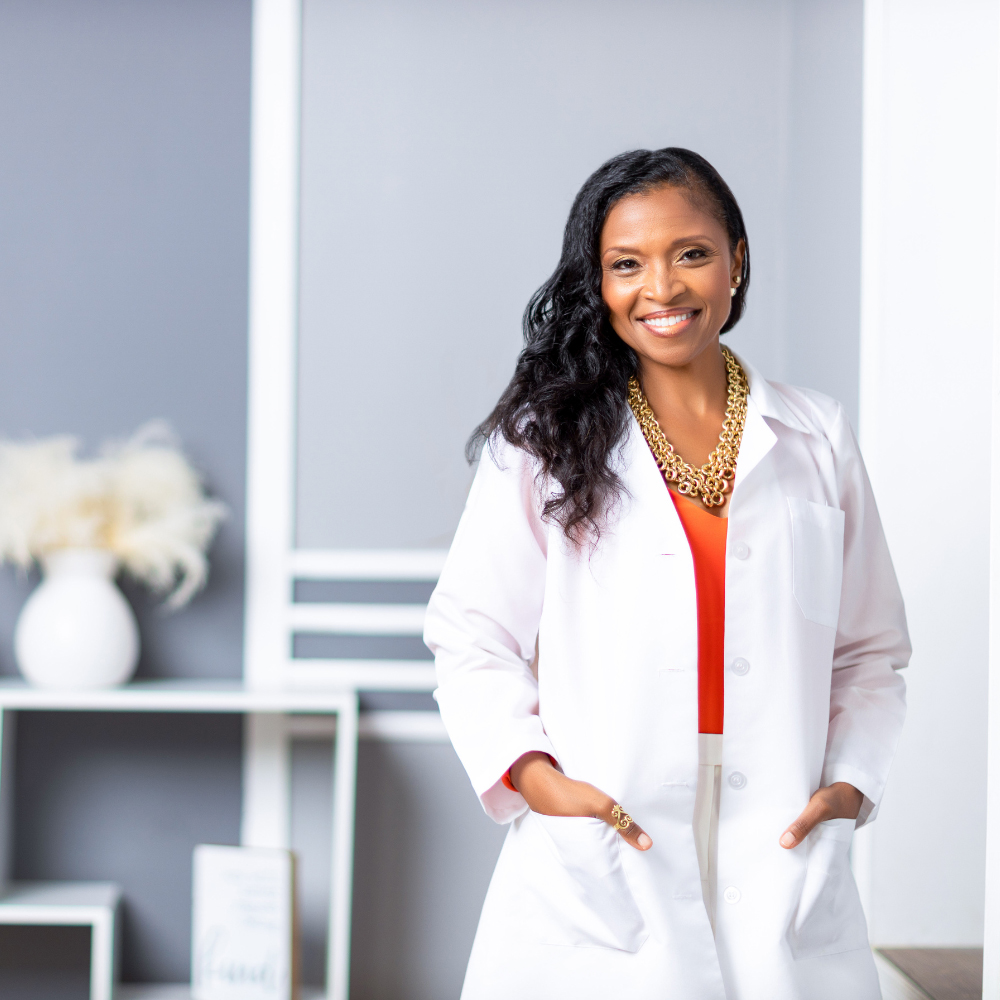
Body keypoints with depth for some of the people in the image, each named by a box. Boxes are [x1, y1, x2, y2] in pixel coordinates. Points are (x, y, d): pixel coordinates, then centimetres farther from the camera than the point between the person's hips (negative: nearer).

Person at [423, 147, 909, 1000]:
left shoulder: (817, 440, 10)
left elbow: (870, 654, 11)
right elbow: (473, 642, 2)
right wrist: (534, 775, -12)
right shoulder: (543, 441, 4)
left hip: (781, 865, 2)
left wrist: (850, 783, -4)